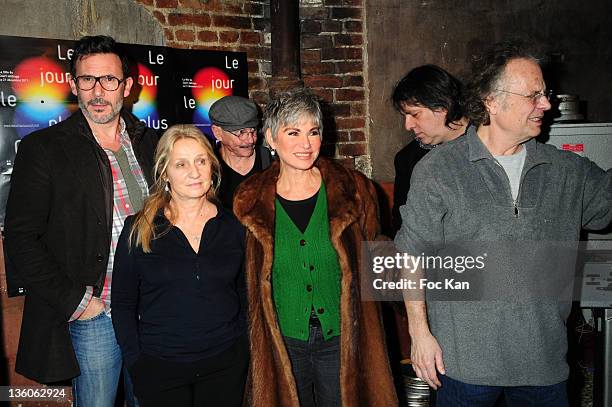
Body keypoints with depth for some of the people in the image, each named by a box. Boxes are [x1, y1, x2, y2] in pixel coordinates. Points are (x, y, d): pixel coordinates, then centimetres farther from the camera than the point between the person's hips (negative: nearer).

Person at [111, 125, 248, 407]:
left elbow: (244, 295, 9)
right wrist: (136, 362, -5)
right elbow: (123, 303, 1)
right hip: (158, 367, -1)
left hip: (225, 364, 2)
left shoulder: (233, 226, 2)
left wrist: (242, 349, 4)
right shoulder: (138, 230, -3)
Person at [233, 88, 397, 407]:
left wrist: (368, 337, 2)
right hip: (281, 342, 1)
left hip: (341, 340, 0)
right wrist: (258, 339, 5)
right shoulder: (250, 201, -5)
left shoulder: (353, 190, -6)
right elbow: (249, 281, 6)